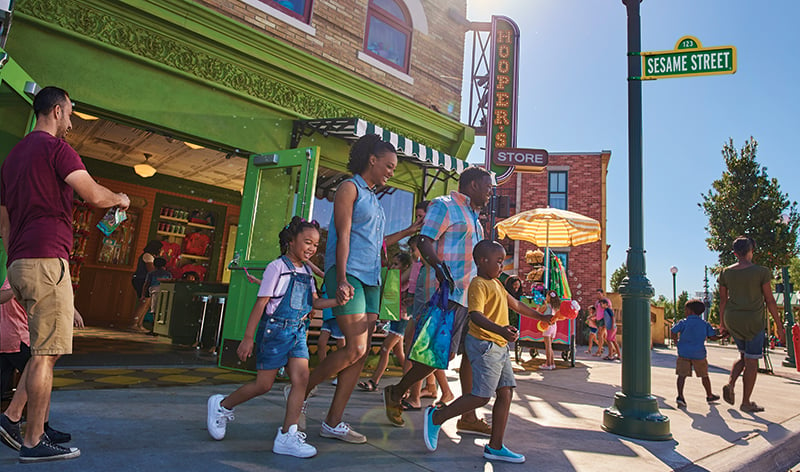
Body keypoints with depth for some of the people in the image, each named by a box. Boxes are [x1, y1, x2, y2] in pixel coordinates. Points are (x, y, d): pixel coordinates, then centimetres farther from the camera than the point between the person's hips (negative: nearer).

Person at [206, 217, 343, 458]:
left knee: (301, 378, -5)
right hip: (274, 329, -6)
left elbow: (314, 302, 9)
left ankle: (287, 436, 2)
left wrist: (337, 300, -9)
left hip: (297, 332, 6)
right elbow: (261, 303, -12)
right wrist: (248, 338, -13)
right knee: (263, 384, 2)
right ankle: (222, 405, 28)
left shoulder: (306, 271, 10)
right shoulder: (277, 267, -11)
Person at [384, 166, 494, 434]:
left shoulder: (473, 215, 25)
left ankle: (468, 418, 15)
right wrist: (439, 267, -31)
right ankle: (396, 394, 10)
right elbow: (424, 242, -15)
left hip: (471, 293, 10)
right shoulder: (444, 205, -4)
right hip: (449, 292, -10)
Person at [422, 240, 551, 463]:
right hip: (484, 344, -10)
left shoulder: (496, 283, 18)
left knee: (505, 393, 7)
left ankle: (495, 447, 15)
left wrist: (540, 316, 32)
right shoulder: (479, 284, -14)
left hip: (500, 346, 10)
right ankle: (436, 417, 5)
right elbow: (476, 315, -28)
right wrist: (500, 329, -42)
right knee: (481, 396, -11)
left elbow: (515, 304, 29)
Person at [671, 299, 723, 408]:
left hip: (684, 353, -2)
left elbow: (674, 332, -11)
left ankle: (680, 396, -19)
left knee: (682, 375, -4)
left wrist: (677, 341, 7)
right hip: (699, 354, 2)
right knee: (704, 375, 20)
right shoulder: (705, 324, 3)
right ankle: (709, 395, 37)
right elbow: (712, 337, 3)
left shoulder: (684, 322, -4)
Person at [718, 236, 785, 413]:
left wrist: (722, 322, 16)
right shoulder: (762, 272, -8)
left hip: (732, 319, 4)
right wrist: (779, 325, 2)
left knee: (744, 356, 21)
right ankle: (746, 402, 10)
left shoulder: (726, 272, 2)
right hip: (753, 321, -4)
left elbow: (722, 300, 7)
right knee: (752, 361, 5)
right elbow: (770, 300, -5)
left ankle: (730, 384, 0)